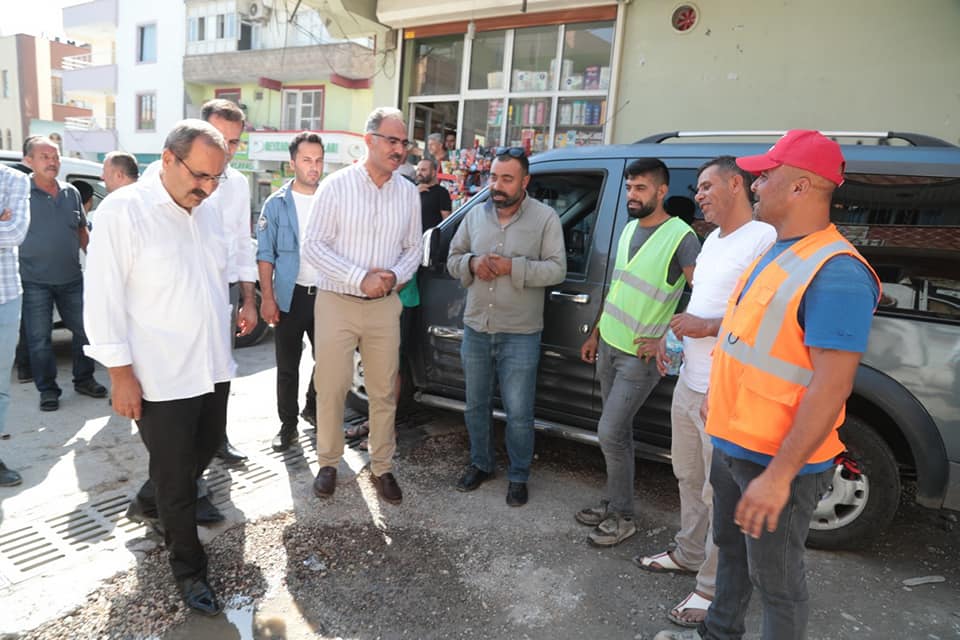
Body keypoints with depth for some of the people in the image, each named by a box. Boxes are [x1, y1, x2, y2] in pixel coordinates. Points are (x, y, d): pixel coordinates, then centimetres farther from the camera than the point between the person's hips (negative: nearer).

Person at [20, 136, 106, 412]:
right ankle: (47, 389, 16)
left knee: (84, 330, 9)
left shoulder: (71, 192, 8)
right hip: (35, 282, -4)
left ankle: (84, 379, 25)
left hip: (71, 278, 4)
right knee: (39, 338, 4)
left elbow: (82, 231, 16)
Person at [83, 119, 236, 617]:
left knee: (205, 450, 22)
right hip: (161, 379, -6)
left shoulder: (207, 212, 7)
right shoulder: (122, 211, -14)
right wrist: (120, 373, -14)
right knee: (175, 478, 7)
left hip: (213, 369, 7)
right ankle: (188, 569, 26)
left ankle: (160, 500, 51)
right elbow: (104, 298, -14)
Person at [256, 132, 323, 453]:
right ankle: (288, 424, 20)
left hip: (326, 294, 2)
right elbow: (265, 255, -1)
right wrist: (267, 297, -8)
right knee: (288, 366, 6)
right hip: (290, 296, -1)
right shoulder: (276, 204, 0)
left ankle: (313, 408, 34)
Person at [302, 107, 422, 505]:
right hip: (336, 303, -2)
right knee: (331, 389, 6)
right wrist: (361, 278, -18)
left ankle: (382, 467, 24)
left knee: (384, 392, 9)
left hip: (384, 306, 3)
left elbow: (413, 248, 10)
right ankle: (328, 464, 25)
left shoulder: (408, 193, 5)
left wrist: (394, 276, -11)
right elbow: (312, 246, -9)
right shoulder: (336, 185, -6)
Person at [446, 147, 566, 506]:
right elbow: (453, 259, 11)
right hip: (476, 330, 5)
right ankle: (481, 464, 37)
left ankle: (518, 477, 24)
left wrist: (512, 267, -22)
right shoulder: (475, 215, 6)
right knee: (476, 406, 17)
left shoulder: (545, 218, -6)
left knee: (519, 413, 4)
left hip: (520, 335, -4)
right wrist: (472, 263, -12)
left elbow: (556, 270, -12)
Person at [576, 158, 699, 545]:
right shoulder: (629, 228, 9)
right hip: (609, 346, 7)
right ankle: (614, 502, 30)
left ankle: (622, 518, 13)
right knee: (618, 431, 15)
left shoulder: (680, 236, -15)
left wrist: (667, 340, -18)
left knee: (610, 433, -5)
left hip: (640, 355, -7)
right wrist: (596, 334, 17)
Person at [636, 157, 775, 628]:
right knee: (688, 478, 21)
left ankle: (713, 587, 19)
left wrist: (709, 327, -22)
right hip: (688, 382, 9)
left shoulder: (764, 238, -14)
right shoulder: (712, 239, 15)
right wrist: (673, 334, 11)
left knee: (719, 493, 3)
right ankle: (688, 554, 40)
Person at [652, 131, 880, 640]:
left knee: (775, 579, 10)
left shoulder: (835, 272, -23)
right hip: (732, 443, 9)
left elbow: (831, 387, -26)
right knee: (730, 549, 25)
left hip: (777, 461, -9)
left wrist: (778, 475, -26)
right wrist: (718, 397, 21)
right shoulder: (776, 251, 7)